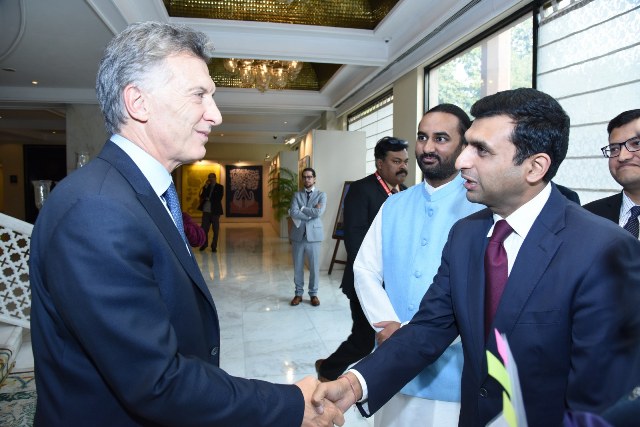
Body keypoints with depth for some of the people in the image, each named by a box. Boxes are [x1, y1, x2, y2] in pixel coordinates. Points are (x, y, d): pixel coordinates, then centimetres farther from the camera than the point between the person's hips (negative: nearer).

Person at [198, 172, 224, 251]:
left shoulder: (220, 187, 4)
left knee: (215, 230, 1)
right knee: (204, 228, 3)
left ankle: (214, 246, 9)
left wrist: (209, 199, -2)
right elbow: (202, 196, 1)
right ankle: (204, 243, 20)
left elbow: (219, 198, -6)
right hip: (206, 210, 3)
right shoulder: (206, 187, 14)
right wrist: (205, 188, -7)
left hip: (215, 211, -3)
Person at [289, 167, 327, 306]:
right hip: (298, 235, 2)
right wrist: (310, 213, -13)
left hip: (314, 235, -2)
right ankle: (298, 293, 23)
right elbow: (293, 213, -9)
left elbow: (318, 213, -15)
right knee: (298, 267, 9)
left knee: (314, 267, 6)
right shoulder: (297, 195, 8)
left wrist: (301, 208, -8)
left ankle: (313, 294, 21)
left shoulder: (321, 195, 3)